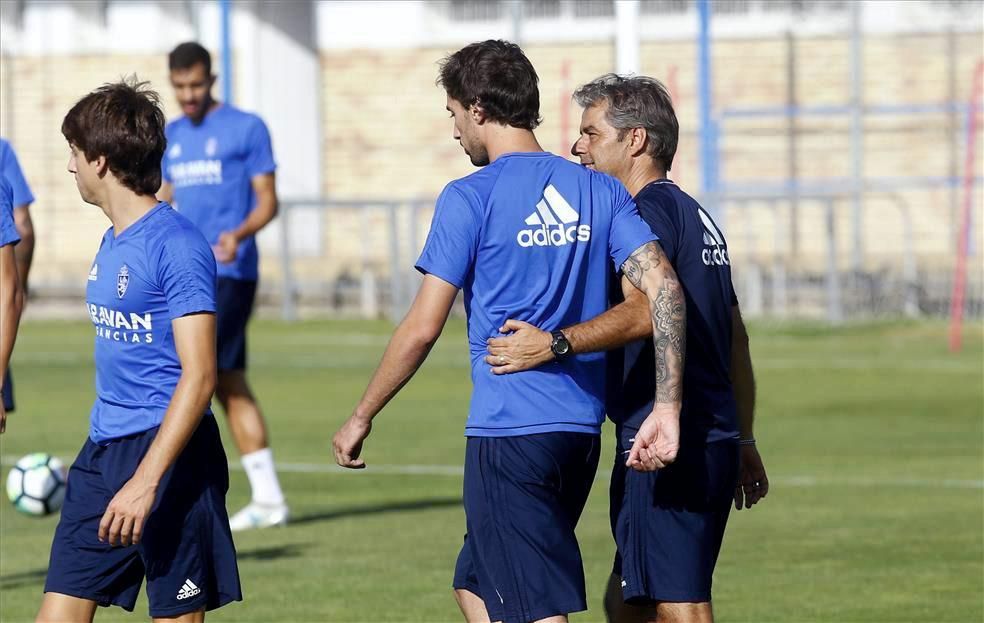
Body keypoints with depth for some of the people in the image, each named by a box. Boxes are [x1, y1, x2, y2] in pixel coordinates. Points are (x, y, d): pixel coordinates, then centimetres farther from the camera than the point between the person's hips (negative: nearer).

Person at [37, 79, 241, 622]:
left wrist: (145, 481, -26)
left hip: (169, 454, -9)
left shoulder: (176, 246, -15)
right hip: (102, 452, 9)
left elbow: (198, 375, -20)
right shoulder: (113, 241, 13)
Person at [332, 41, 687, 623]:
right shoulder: (600, 191, 9)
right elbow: (664, 286, -2)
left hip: (508, 431, -7)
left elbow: (423, 329, -9)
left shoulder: (470, 198, -7)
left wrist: (361, 419, 2)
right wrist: (668, 406, -3)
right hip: (583, 432, 7)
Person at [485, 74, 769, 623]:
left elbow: (645, 310, -29)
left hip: (665, 448, -10)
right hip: (715, 442, 10)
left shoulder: (650, 211, -10)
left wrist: (556, 344, -37)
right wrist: (744, 442, 30)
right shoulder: (696, 215, 21)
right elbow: (736, 340, 25)